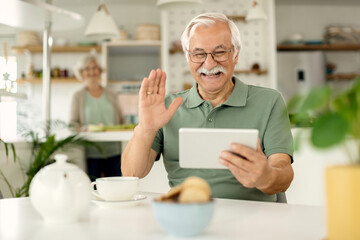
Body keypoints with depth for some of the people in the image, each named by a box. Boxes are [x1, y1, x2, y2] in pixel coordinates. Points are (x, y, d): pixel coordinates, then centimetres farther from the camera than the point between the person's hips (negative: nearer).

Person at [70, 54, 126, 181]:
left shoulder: (111, 95, 16)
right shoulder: (78, 96, 10)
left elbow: (121, 120, 18)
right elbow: (72, 124, 3)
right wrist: (87, 128, -16)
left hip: (113, 152, 2)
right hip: (90, 153, -2)